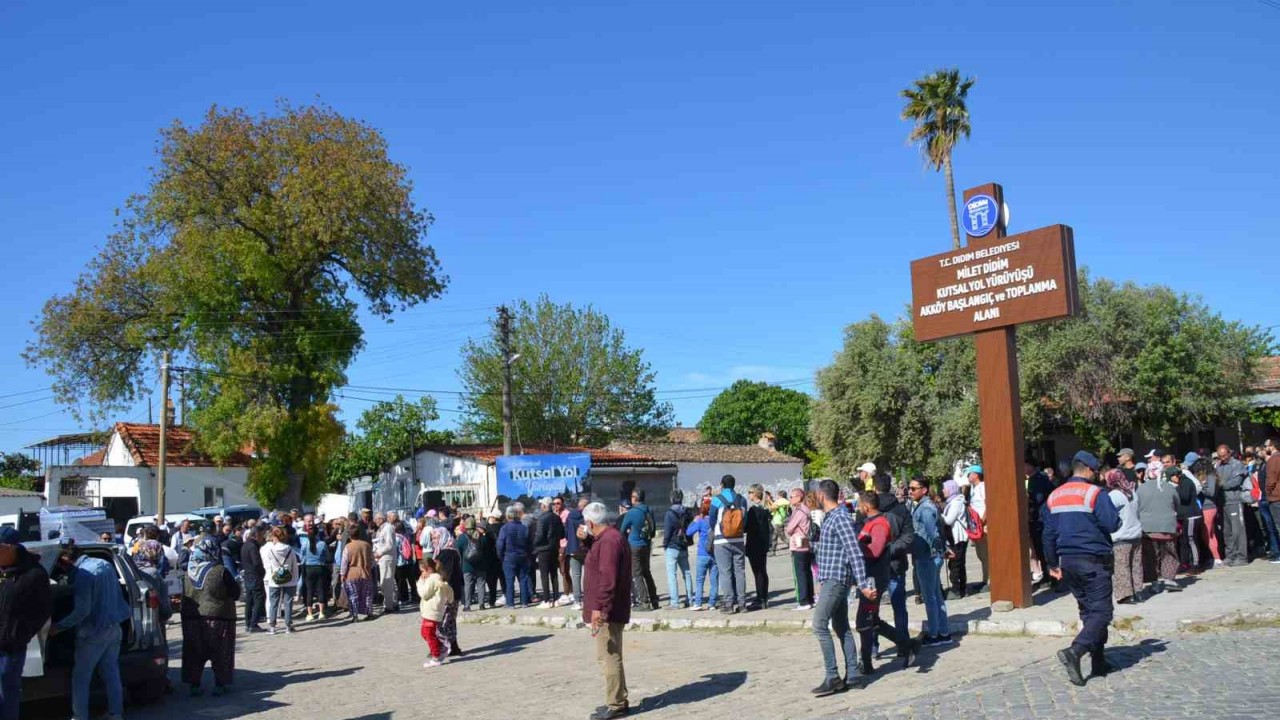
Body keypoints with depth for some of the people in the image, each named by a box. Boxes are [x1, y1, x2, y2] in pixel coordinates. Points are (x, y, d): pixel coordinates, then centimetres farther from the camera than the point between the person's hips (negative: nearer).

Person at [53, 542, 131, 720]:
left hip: (94, 632, -8)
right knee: (111, 673, 14)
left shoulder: (82, 575, -19)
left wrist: (59, 626, -14)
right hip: (114, 628, 8)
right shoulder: (105, 564, 7)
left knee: (81, 677, 5)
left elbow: (83, 611, -22)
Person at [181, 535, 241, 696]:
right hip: (218, 619, -4)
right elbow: (236, 594, -9)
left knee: (194, 653, 14)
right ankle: (220, 685, 11)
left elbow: (185, 595, 11)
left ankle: (194, 685, 17)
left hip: (191, 618, 4)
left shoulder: (188, 572, 0)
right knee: (220, 653, 7)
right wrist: (235, 584, 8)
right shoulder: (221, 571, -16)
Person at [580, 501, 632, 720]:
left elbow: (607, 578, -26)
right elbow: (598, 560, 30)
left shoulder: (609, 540, -19)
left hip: (607, 610, -11)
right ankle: (618, 701, 25)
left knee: (609, 657, -5)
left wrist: (598, 607, -27)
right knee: (610, 657, 17)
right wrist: (585, 540, 13)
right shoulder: (610, 536, 14)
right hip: (611, 609, 11)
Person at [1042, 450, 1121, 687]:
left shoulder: (1054, 496, 9)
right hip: (1093, 560, -7)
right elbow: (1112, 524, -16)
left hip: (1067, 561, 7)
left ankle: (1098, 661, 19)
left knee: (1088, 610, 16)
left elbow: (1048, 533, 12)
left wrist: (1053, 563, 18)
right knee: (1101, 611, -5)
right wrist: (1115, 513, 7)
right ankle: (1075, 651, -23)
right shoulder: (1095, 493, -10)